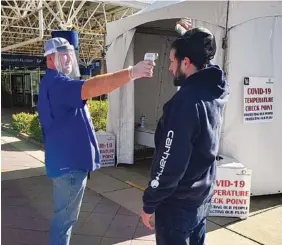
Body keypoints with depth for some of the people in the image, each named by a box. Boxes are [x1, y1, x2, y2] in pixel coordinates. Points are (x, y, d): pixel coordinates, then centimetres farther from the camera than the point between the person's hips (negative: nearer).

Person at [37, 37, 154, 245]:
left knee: (64, 215, 24)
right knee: (65, 216, 3)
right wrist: (132, 73, -48)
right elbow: (91, 88, -40)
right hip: (69, 161, -11)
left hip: (66, 159, 11)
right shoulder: (56, 82, -21)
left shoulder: (53, 83, 16)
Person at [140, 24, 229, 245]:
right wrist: (193, 38, 21)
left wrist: (149, 204, -13)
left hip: (178, 202, -8)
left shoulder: (186, 101, -26)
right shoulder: (216, 92, -2)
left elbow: (170, 162, -26)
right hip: (203, 197, 8)